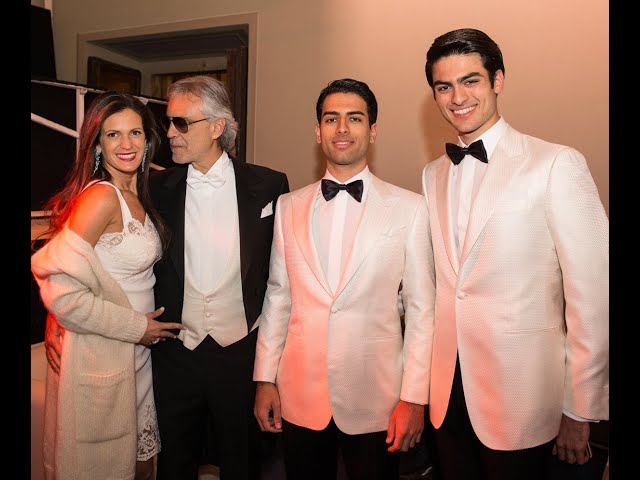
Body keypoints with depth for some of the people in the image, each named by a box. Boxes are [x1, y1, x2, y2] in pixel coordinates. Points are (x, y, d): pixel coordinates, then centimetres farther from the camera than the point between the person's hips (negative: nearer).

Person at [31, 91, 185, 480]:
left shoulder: (136, 196, 6)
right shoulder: (102, 196, -21)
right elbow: (60, 287, -26)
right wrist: (137, 327, -18)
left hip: (135, 353, 7)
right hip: (99, 357, -7)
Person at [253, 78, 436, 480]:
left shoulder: (409, 208, -5)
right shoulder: (289, 206, 4)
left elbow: (422, 308, -4)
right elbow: (277, 296, 7)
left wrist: (414, 397, -5)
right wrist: (265, 378, 5)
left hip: (375, 401, -2)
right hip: (300, 399, 3)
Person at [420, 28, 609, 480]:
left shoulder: (558, 164, -11)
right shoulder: (432, 175, 6)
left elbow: (592, 295, -11)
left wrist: (580, 410, -8)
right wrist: (421, 383, 9)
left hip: (521, 396, -4)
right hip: (447, 392, 5)